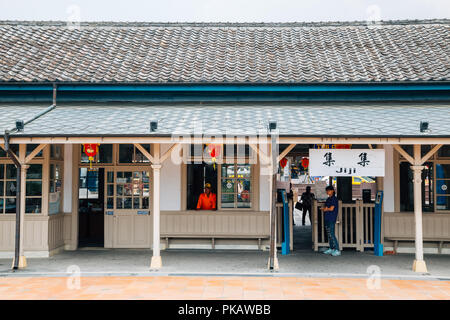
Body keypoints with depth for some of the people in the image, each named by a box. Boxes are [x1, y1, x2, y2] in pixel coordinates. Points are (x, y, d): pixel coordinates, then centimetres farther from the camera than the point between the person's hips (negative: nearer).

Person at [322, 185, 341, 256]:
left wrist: (325, 209, 1)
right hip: (327, 218, 9)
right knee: (329, 234, 11)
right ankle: (331, 249, 18)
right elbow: (324, 208, 17)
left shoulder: (334, 199, -8)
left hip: (331, 219, -9)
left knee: (331, 234, -14)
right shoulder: (328, 199, 19)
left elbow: (331, 208, -15)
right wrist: (324, 209, -5)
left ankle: (337, 250, -13)